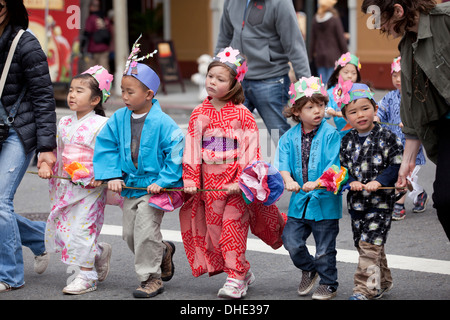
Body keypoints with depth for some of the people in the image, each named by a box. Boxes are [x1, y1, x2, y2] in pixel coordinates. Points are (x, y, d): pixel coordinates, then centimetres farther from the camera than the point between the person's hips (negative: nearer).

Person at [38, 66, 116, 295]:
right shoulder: (64, 124, 11)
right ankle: (100, 252, 27)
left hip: (90, 187, -7)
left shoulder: (101, 125, -9)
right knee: (59, 228, 7)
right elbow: (55, 149, 19)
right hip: (66, 186, 7)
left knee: (81, 228, -8)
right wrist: (46, 165, 3)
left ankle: (86, 276, 4)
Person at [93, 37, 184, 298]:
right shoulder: (119, 119, -1)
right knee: (130, 234, 13)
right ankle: (163, 250, 40)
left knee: (145, 229, -12)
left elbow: (176, 152, -17)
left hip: (155, 186, -7)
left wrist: (162, 181, -19)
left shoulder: (162, 122, -18)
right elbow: (106, 146, 3)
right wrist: (112, 176, -8)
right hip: (130, 185, 7)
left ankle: (151, 277, 3)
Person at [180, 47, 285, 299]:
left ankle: (236, 279, 0)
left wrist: (242, 181, -14)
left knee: (233, 228, -7)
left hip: (236, 183, -4)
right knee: (214, 230, 5)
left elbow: (251, 151, -8)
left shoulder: (242, 115, -6)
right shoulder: (199, 114, 5)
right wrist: (190, 180, 0)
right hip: (209, 182, 4)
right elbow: (192, 150, 6)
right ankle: (243, 272, 18)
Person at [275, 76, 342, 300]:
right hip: (299, 200, 4)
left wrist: (318, 182, -32)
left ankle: (328, 284, 25)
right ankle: (309, 269, 28)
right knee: (291, 241, 1)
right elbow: (283, 163, -5)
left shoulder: (330, 135, -9)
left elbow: (334, 165, -18)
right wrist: (288, 180, -26)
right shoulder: (289, 137, 2)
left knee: (324, 248, 6)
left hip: (325, 200, -4)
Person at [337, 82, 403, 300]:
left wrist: (379, 181, -20)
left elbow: (397, 165, -9)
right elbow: (342, 166, 9)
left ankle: (364, 289, -8)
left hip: (381, 201, -5)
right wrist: (351, 181, -10)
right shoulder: (347, 141, 6)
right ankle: (382, 282, 29)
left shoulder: (387, 138, -7)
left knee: (369, 244, -11)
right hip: (356, 201, 5)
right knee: (366, 245, 13)